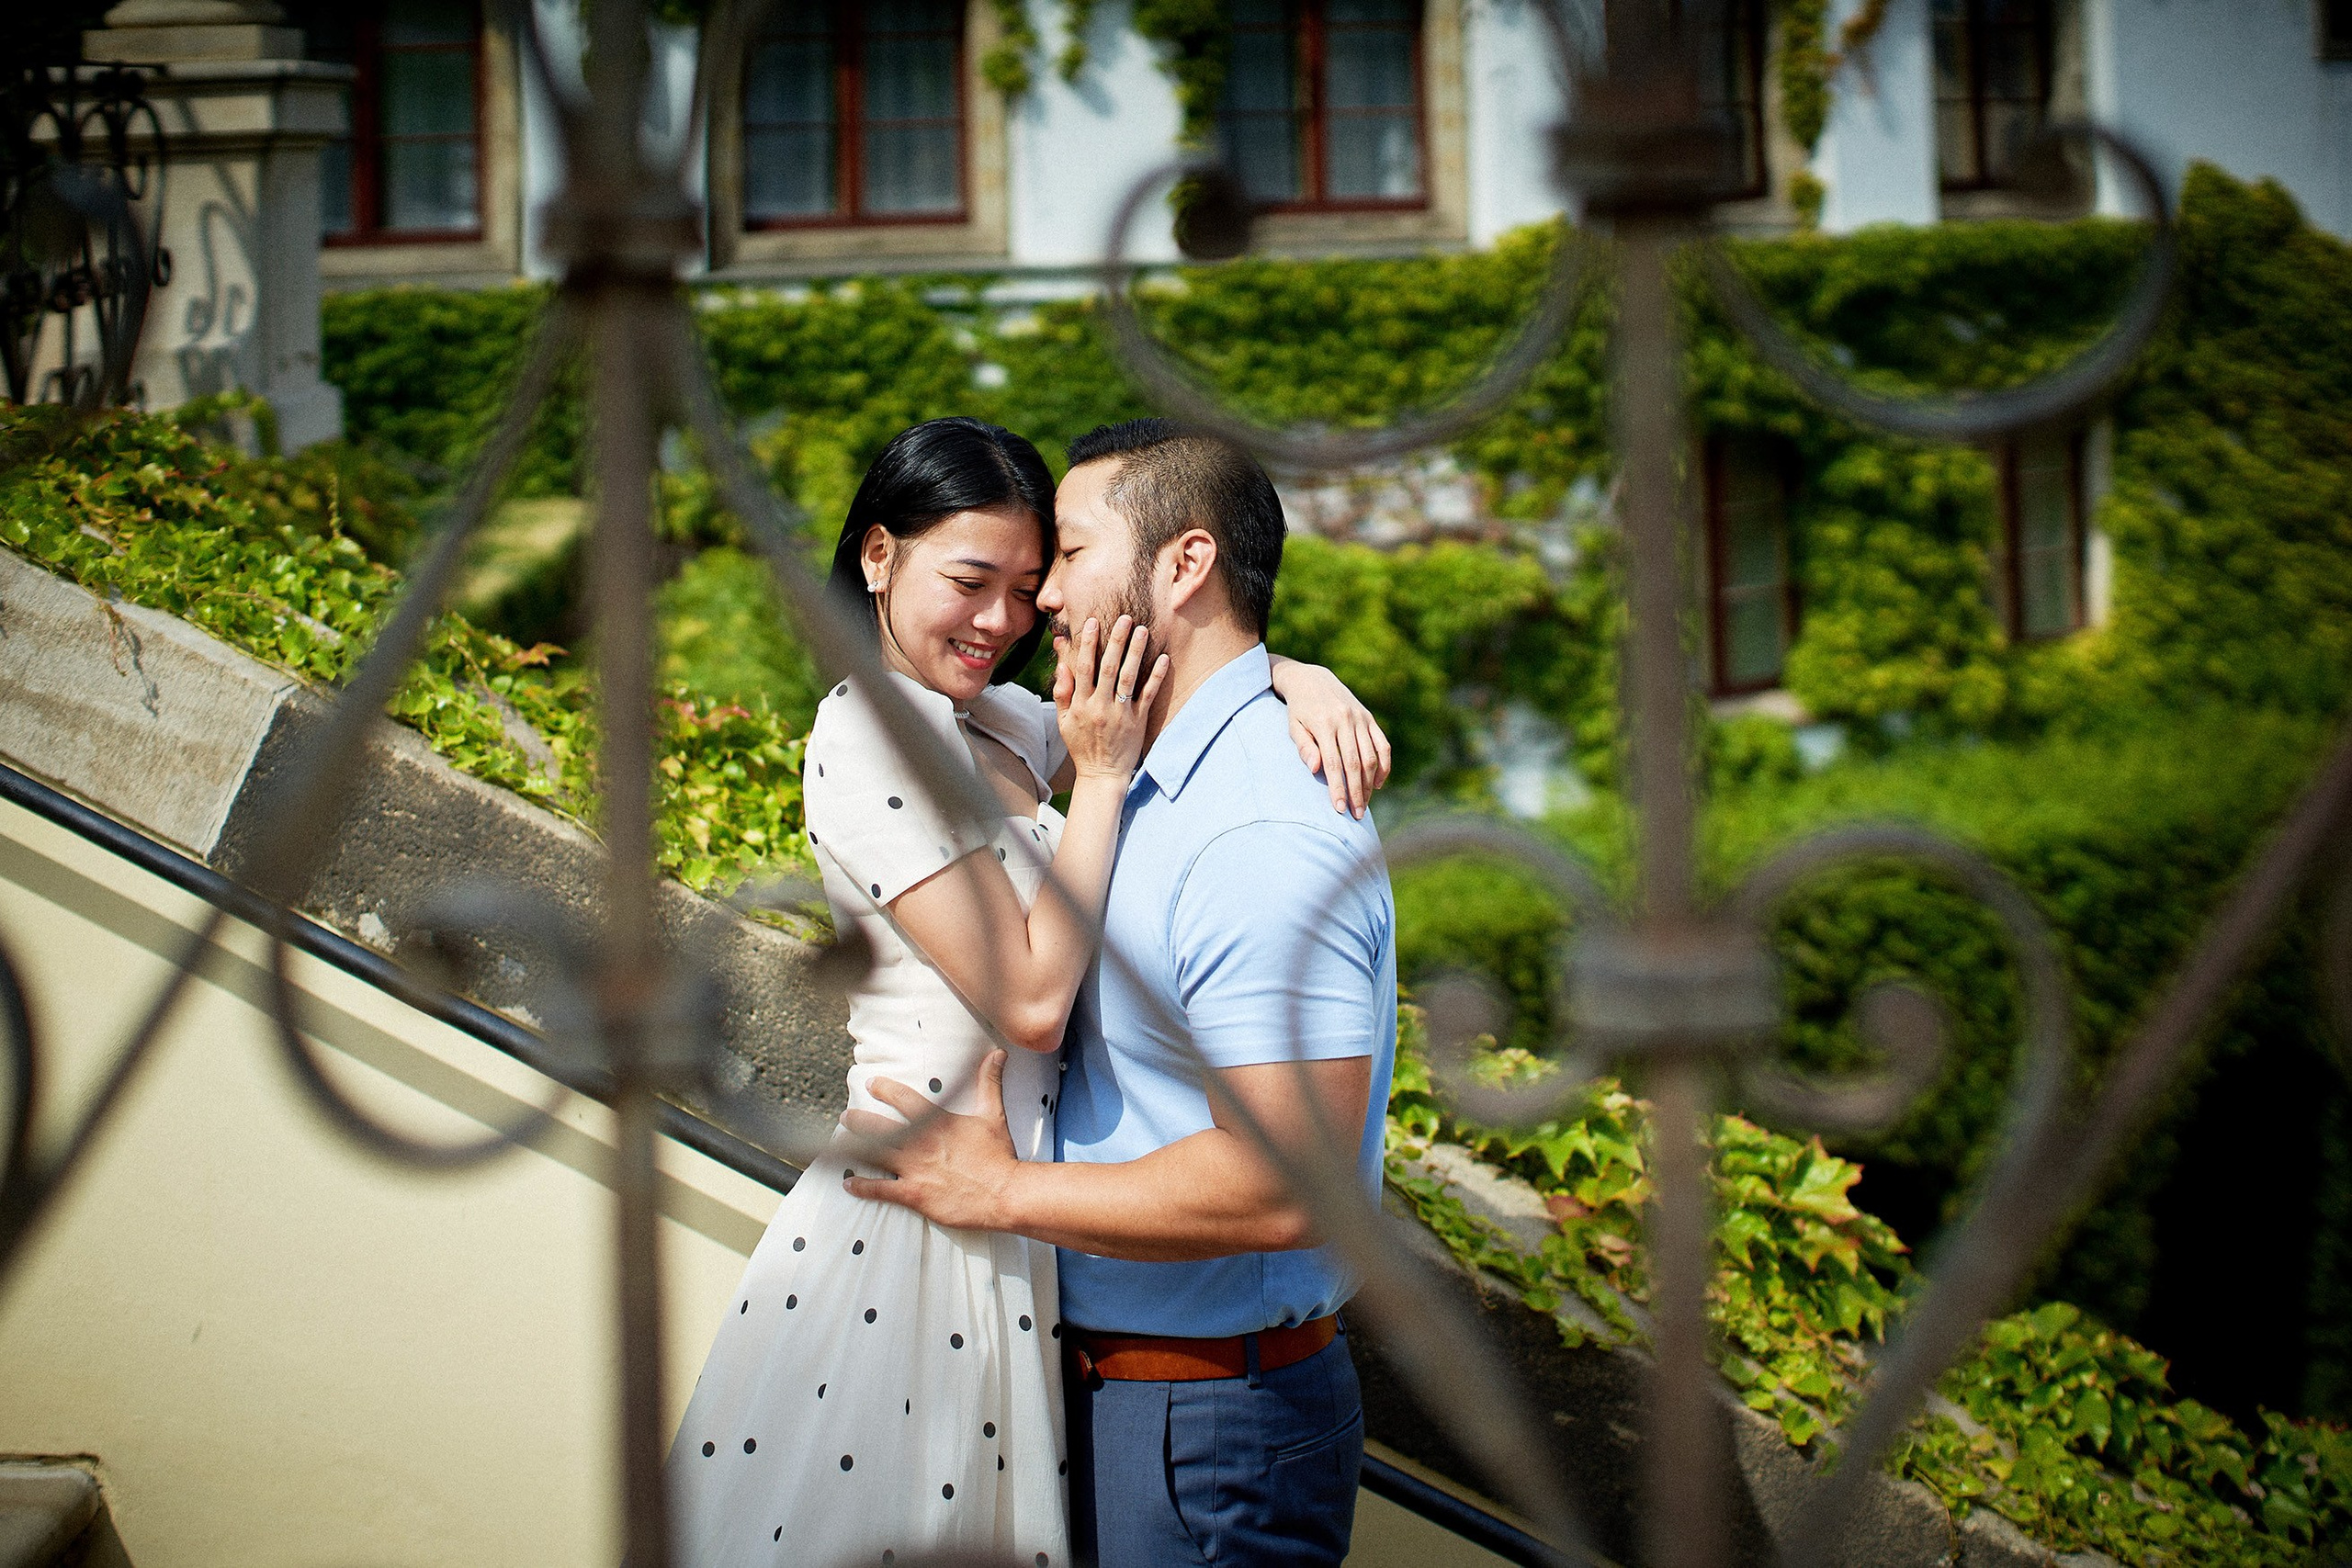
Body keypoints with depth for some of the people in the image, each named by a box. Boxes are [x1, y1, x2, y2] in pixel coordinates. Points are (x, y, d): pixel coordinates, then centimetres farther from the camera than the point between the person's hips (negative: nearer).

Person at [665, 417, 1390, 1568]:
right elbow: (1029, 996, -19)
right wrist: (1099, 774, -15)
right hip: (924, 1205, -8)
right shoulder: (868, 737, -16)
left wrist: (1297, 679, -8)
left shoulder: (999, 724, 8)